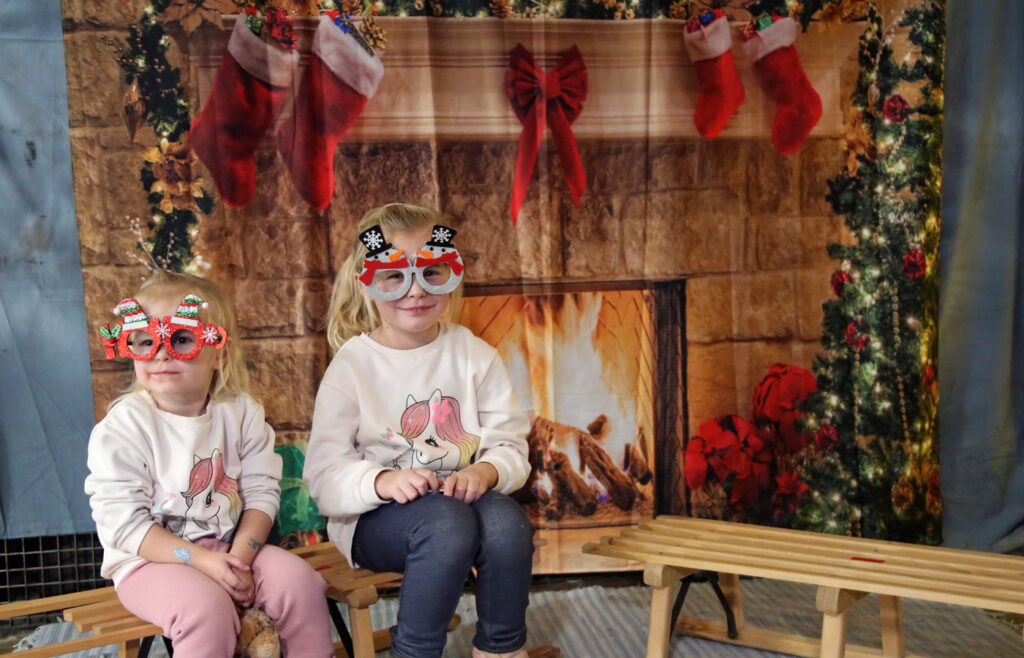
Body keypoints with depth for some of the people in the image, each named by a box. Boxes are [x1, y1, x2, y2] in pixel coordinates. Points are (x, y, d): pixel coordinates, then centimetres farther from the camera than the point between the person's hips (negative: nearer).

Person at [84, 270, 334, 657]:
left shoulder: (241, 413, 0)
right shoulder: (123, 426, -11)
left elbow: (262, 492, -1)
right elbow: (123, 522, -15)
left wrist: (240, 556, -18)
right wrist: (202, 560, -22)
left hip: (229, 547, 4)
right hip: (149, 558, -3)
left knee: (298, 579, -17)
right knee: (205, 606, -31)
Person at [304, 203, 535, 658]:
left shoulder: (474, 355, 6)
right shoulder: (352, 365, -2)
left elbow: (511, 443, 3)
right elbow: (324, 476, -8)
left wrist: (487, 470, -20)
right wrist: (381, 481, -29)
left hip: (463, 498, 3)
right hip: (375, 518, -3)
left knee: (506, 520, -31)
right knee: (447, 521, -36)